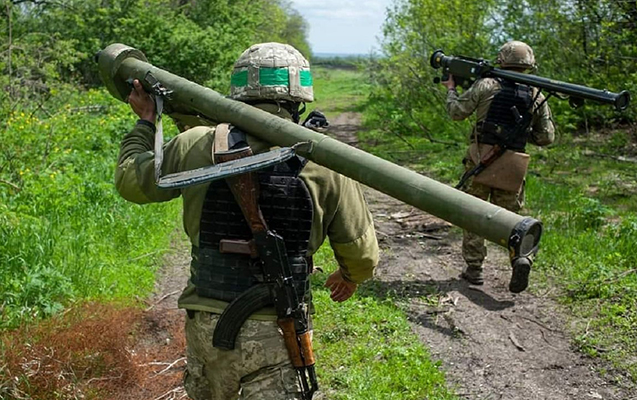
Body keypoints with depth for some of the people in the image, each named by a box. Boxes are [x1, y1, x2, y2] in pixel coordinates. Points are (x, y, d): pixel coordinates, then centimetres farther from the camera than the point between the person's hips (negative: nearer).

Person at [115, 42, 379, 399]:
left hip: (206, 325, 2)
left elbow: (131, 182, 11)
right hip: (276, 335, -2)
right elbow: (362, 254, -3)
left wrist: (145, 122, 25)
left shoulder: (196, 146, -6)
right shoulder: (325, 163, -10)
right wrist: (350, 278, 20)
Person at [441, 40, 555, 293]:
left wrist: (451, 89, 20)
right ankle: (521, 257, -9)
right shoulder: (536, 96, 4)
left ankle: (474, 269, 14)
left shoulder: (486, 85, -4)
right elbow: (547, 137, 7)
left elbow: (456, 112, 2)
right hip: (511, 167, 2)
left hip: (481, 161, -2)